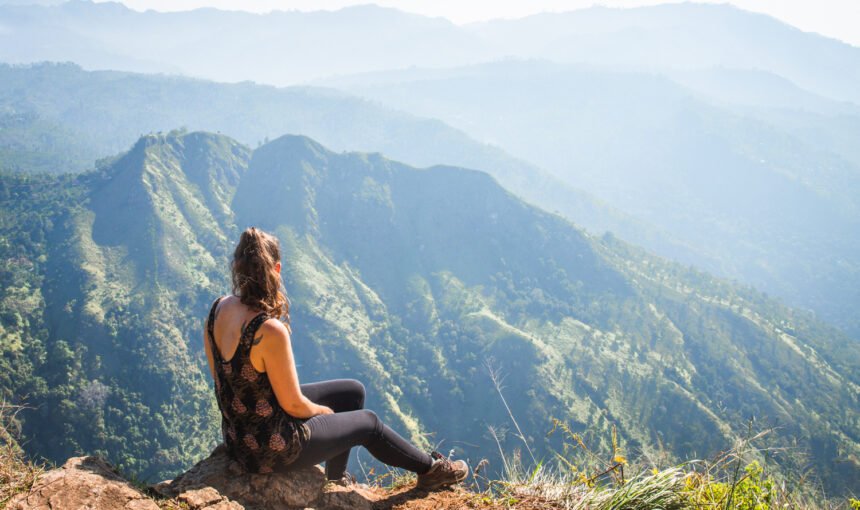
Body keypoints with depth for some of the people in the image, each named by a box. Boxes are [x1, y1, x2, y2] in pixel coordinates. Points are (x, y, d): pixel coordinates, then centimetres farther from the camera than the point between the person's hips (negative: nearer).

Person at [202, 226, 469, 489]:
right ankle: (430, 468, 41)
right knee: (369, 422, 16)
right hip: (270, 448, -8)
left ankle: (336, 478, 45)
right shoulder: (270, 331, -34)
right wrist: (324, 411, -2)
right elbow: (294, 405, -21)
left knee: (354, 391, 23)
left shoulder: (219, 307, -8)